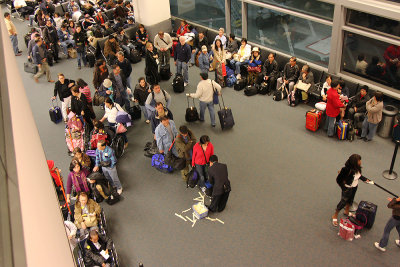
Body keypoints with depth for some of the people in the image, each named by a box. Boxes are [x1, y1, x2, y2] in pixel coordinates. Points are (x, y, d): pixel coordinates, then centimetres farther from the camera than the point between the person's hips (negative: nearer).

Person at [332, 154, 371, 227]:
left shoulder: (357, 168, -15)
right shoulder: (346, 169, -36)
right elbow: (338, 180, -26)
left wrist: (365, 179, -2)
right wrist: (344, 188, -22)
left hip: (355, 187, 7)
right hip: (347, 188, -7)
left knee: (350, 200, 27)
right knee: (343, 202, 8)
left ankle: (346, 212, 54)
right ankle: (335, 216, 29)